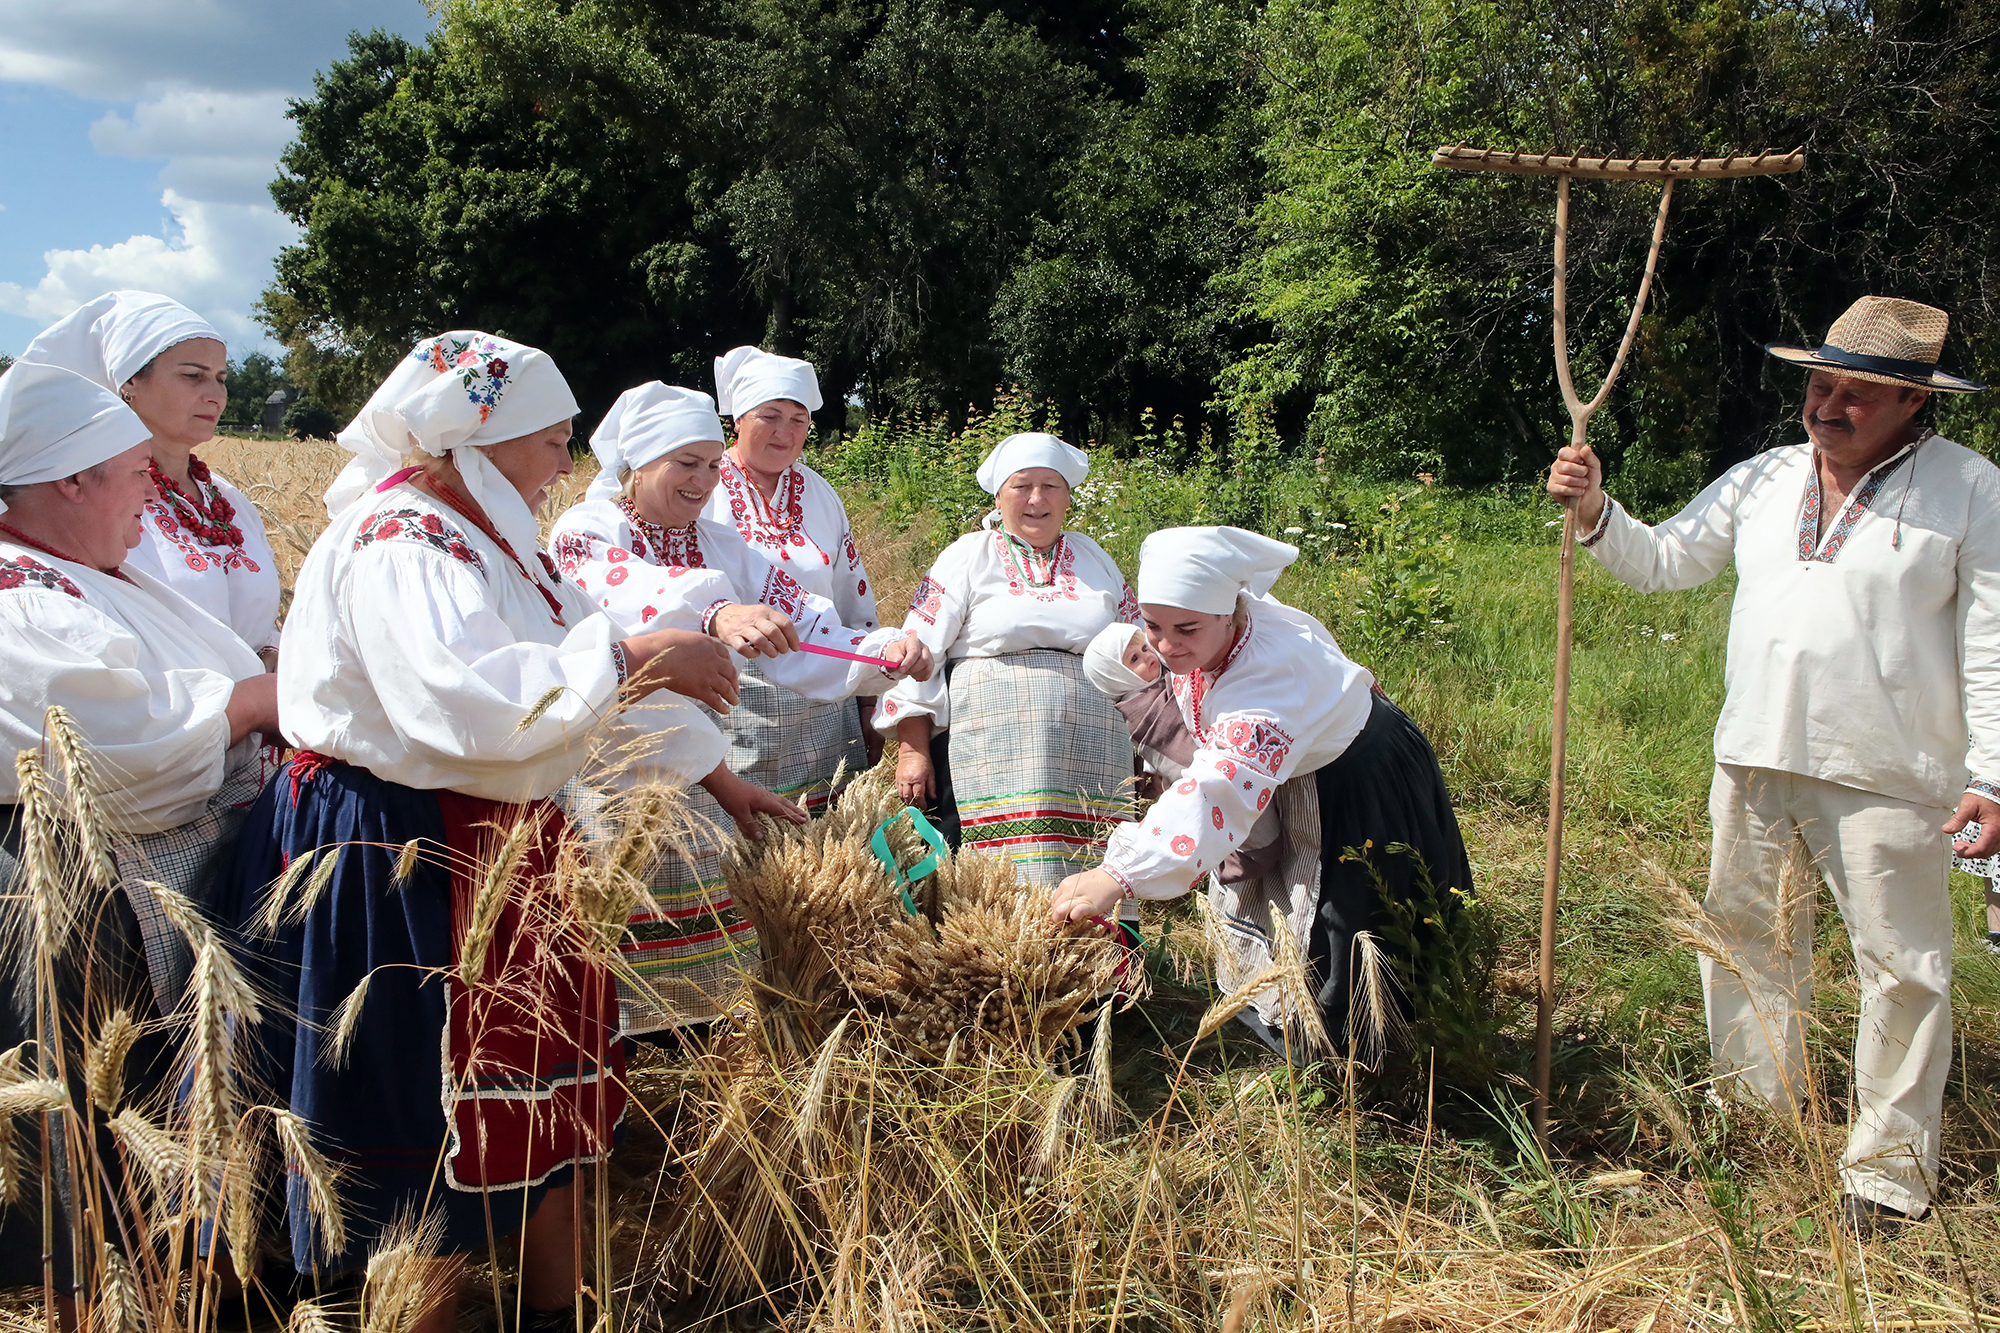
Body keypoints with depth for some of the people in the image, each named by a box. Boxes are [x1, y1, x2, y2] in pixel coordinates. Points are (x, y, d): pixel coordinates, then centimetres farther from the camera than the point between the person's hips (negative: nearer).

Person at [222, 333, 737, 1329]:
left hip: (500, 852, 10)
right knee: (438, 1141, 2)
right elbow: (468, 701, -34)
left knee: (546, 1104, 17)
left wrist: (716, 775, 6)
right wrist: (634, 656, -26)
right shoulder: (397, 545, -18)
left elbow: (589, 677, 12)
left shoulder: (485, 537, 13)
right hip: (405, 865, -10)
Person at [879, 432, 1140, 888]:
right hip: (993, 757, -3)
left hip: (1093, 761, 3)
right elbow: (917, 653, 2)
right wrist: (912, 749, -7)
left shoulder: (1095, 559, 19)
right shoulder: (968, 556, 7)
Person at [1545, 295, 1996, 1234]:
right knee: (1745, 942, 14)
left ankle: (1888, 1169, 16)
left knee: (1901, 966, 2)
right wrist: (1594, 513, -5)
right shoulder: (1761, 480, 10)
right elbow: (1662, 562, 13)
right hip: (1753, 761, 5)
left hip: (1887, 776, -4)